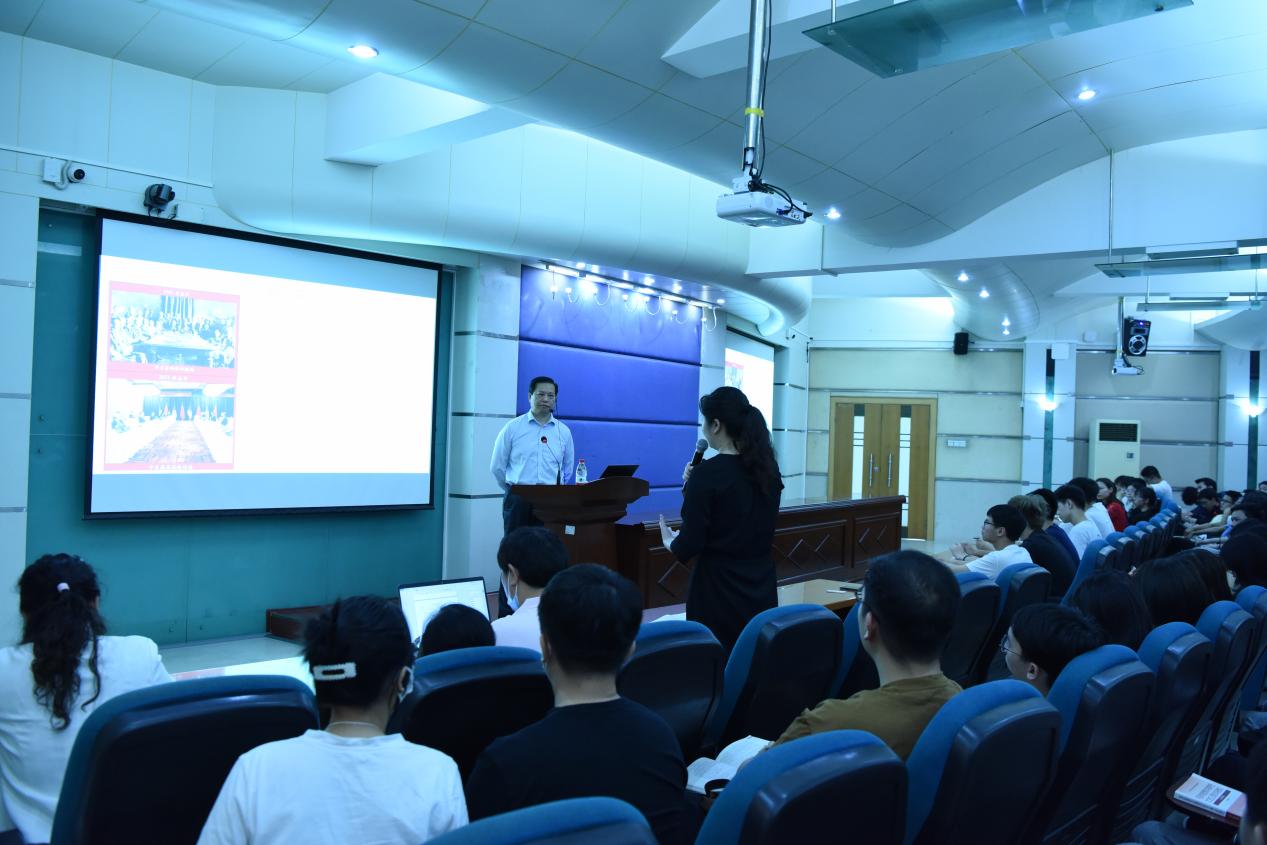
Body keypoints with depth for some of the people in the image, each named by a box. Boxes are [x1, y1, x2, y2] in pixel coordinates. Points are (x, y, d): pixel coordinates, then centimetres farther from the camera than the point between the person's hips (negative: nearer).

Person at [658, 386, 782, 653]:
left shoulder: (708, 473, -16)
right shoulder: (768, 468, 4)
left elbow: (689, 546, -16)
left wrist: (670, 542, 6)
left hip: (719, 591, -6)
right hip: (762, 588, 7)